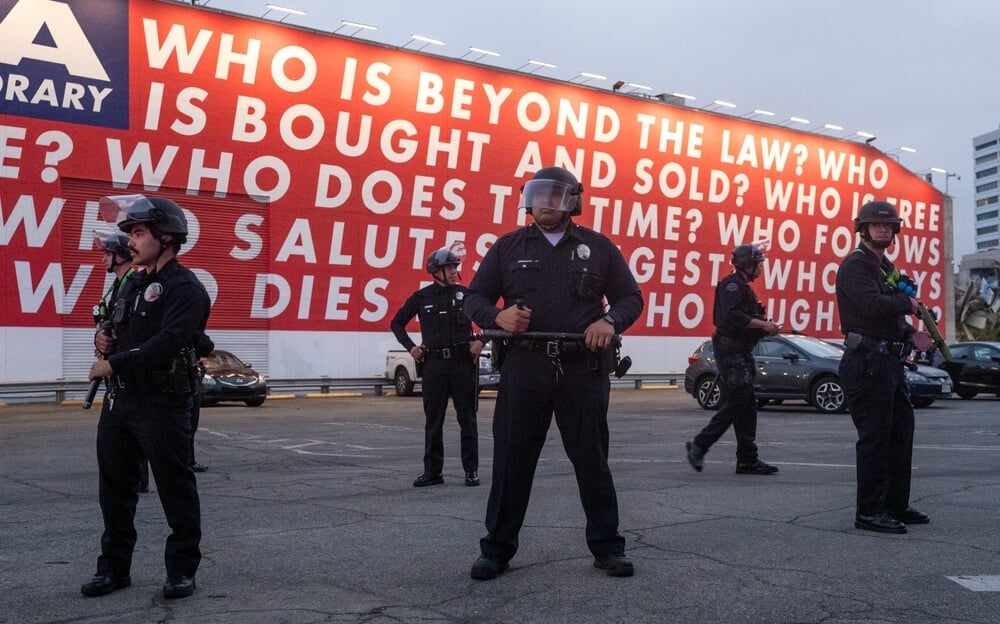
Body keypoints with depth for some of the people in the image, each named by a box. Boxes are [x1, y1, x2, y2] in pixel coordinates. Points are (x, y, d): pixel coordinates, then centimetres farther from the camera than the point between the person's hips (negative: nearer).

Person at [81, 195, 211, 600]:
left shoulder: (185, 289, -12)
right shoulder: (134, 286, 16)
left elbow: (167, 343, -24)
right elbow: (118, 333, 25)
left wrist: (113, 363, -19)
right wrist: (103, 340, 2)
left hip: (163, 405, -9)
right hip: (119, 402, 9)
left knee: (176, 491, 2)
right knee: (115, 489, 14)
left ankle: (182, 570, 13)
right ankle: (114, 567, 26)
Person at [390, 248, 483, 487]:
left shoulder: (465, 294, 3)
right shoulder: (421, 297, 5)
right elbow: (397, 323, 15)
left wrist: (480, 341, -2)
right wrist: (410, 347, 4)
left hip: (463, 361, -1)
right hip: (433, 363, 1)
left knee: (467, 419, 3)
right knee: (433, 421, 6)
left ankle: (471, 470, 10)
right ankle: (432, 471, 14)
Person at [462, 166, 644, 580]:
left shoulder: (598, 247, 10)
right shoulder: (508, 246, 11)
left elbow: (630, 297, 11)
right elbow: (475, 297, 10)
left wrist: (611, 321, -11)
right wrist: (498, 316, -13)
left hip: (583, 367, 0)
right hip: (524, 365, 1)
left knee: (591, 458, 6)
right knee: (511, 458, 3)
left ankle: (607, 546, 18)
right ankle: (497, 549, 14)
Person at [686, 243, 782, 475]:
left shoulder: (742, 287, 22)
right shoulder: (732, 284, -10)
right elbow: (733, 316, -25)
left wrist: (765, 329, 6)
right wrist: (763, 324, -17)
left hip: (741, 352, 10)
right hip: (730, 350, -10)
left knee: (747, 406, 8)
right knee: (737, 402, -11)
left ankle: (748, 460, 10)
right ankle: (699, 446, -3)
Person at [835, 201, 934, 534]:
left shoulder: (886, 268, 21)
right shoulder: (855, 265, -10)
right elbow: (873, 305, -25)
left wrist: (912, 334, 3)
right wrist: (908, 303, -8)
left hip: (890, 362, 10)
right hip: (867, 362, -10)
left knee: (901, 433, 14)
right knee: (875, 438, -6)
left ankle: (895, 505, 24)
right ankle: (869, 512, 2)